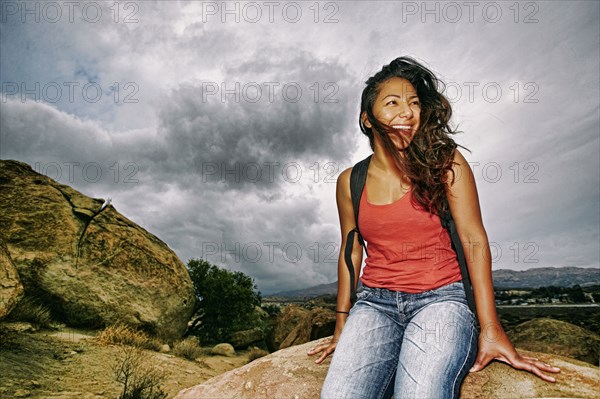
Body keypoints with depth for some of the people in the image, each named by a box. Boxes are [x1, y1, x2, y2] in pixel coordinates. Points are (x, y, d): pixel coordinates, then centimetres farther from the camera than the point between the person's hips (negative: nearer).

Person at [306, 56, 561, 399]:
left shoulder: (445, 163, -1)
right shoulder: (350, 182, 5)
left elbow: (474, 240, -3)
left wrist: (490, 330, -7)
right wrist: (342, 326, 14)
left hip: (441, 298, -1)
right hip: (375, 302, 2)